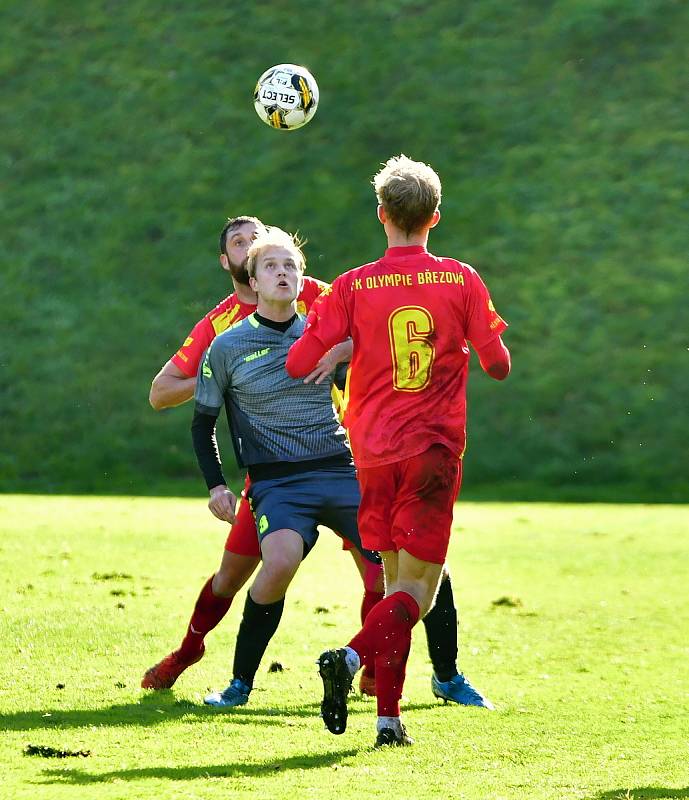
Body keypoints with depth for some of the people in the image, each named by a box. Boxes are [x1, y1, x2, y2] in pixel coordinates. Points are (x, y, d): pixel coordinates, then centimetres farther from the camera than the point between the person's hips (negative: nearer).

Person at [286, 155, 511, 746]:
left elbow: (297, 365, -4)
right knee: (418, 590, -1)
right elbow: (499, 366, 2)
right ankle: (352, 656, -28)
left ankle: (389, 716, 5)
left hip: (374, 453, 2)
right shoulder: (462, 281, -2)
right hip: (434, 450, -2)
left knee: (396, 581, 12)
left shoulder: (352, 288, -3)